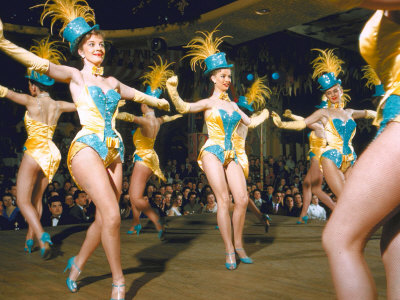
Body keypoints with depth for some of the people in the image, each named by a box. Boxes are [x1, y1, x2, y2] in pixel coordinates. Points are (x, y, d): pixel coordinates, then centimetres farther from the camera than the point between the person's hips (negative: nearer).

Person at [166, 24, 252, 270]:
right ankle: (229, 251, -4)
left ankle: (238, 245, 10)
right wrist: (173, 91, -32)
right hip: (212, 152, -5)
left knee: (243, 199, -6)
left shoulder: (232, 104, 18)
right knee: (224, 200, -12)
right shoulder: (208, 103, 1)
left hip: (230, 155, 5)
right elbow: (184, 107, -17)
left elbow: (250, 122, 30)